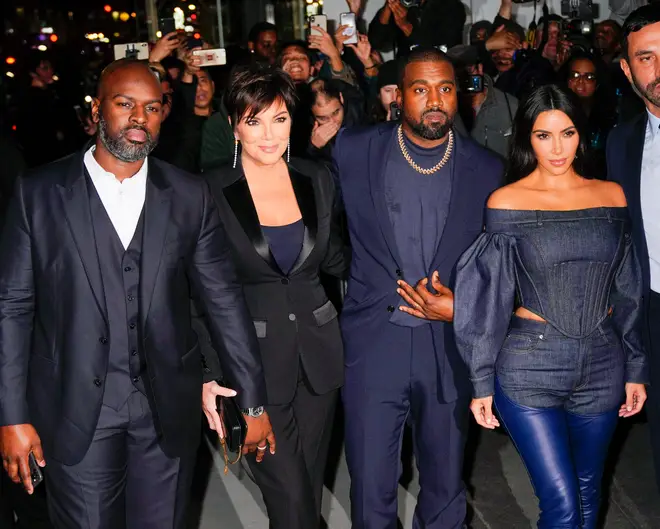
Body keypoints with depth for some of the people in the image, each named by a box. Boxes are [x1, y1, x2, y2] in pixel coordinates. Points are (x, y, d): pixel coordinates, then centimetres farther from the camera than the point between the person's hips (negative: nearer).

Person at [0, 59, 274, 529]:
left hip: (169, 410, 2)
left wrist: (253, 400, 2)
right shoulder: (39, 193, -2)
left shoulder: (190, 197, 2)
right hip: (76, 413, -1)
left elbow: (224, 299, 3)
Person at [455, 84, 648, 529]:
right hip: (530, 366, -3)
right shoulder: (507, 201, -4)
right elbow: (487, 297, -4)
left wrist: (636, 368, 10)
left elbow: (628, 291, 10)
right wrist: (482, 381, -4)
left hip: (603, 365, 4)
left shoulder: (611, 196, 5)